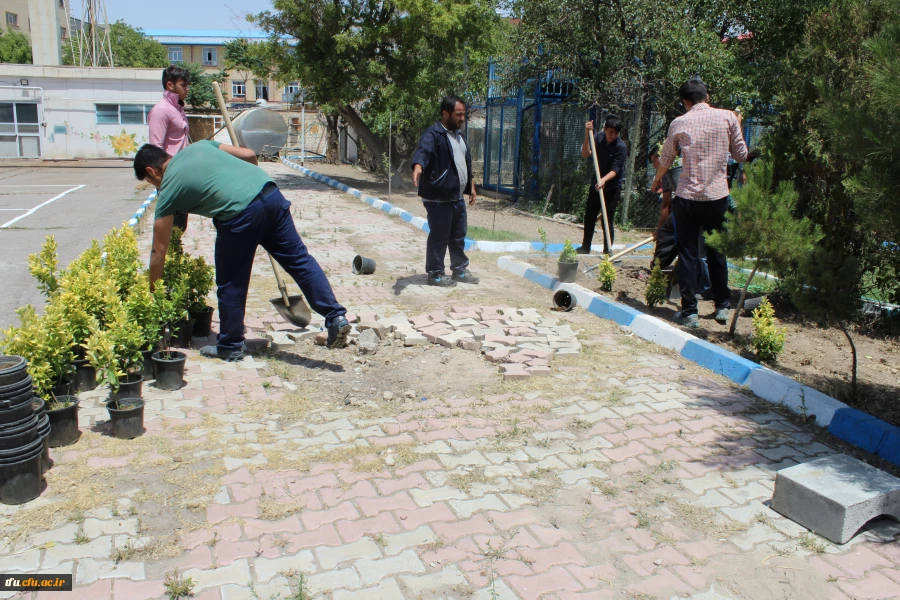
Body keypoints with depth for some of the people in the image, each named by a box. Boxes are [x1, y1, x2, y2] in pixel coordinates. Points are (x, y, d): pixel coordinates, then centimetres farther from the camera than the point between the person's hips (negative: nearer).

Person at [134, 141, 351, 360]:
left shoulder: (168, 191, 14)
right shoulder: (199, 146, 27)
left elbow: (159, 250, 16)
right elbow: (249, 155, 20)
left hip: (240, 212, -5)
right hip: (271, 192, 6)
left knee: (231, 284, 11)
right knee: (299, 260, 10)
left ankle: (231, 346, 24)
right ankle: (336, 316, 6)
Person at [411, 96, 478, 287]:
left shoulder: (458, 135, 16)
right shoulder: (433, 134, -14)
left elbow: (466, 162, 25)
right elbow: (423, 150, -34)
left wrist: (471, 187, 26)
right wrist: (418, 166, -55)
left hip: (457, 197, 9)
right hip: (439, 198, -9)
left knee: (459, 235, 17)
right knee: (439, 237, -2)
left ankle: (460, 270, 30)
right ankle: (435, 274, 11)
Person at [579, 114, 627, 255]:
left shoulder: (621, 147, -17)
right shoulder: (598, 137, -5)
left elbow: (615, 170, -21)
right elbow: (585, 154, -16)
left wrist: (604, 180, -39)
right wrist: (587, 134, -26)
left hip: (612, 188, -5)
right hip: (595, 184, 5)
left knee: (607, 221, -5)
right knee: (589, 218, 13)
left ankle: (607, 250, 7)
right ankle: (585, 247, 28)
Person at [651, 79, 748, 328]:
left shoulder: (679, 123, 0)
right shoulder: (727, 117, -1)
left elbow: (666, 159, 12)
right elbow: (741, 155, 6)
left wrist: (657, 179, 32)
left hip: (687, 197, -1)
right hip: (717, 196, 1)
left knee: (688, 253, 5)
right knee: (717, 252, 15)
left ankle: (689, 311, 4)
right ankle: (722, 306, 24)